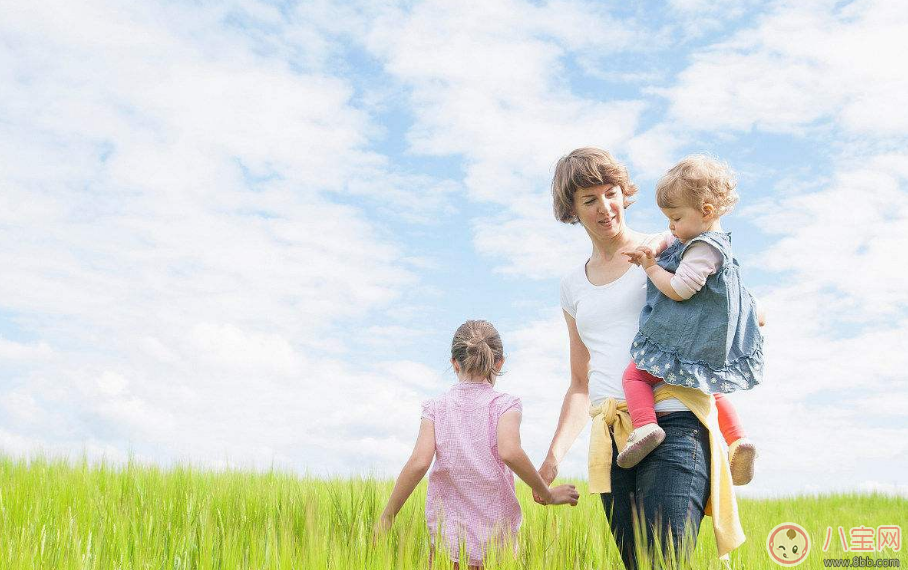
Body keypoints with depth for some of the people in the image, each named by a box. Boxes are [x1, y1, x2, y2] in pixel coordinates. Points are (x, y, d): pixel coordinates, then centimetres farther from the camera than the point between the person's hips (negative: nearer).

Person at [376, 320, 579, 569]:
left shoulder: (436, 408, 3)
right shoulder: (504, 404, -1)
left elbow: (419, 462, -9)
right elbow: (509, 452, -19)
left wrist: (387, 515, -2)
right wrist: (547, 494, -8)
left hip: (446, 536, 2)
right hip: (496, 533, -1)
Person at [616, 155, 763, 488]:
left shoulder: (704, 248, -20)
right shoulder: (709, 239, 12)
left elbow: (679, 289, -25)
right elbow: (668, 240, 25)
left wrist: (650, 266, -10)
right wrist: (653, 250, 3)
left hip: (689, 344, -10)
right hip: (715, 349, 10)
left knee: (634, 374, -4)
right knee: (712, 392, 31)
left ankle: (645, 425, -25)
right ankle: (738, 440, 18)